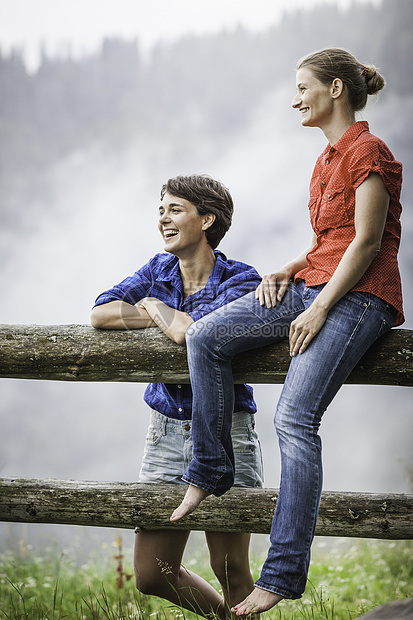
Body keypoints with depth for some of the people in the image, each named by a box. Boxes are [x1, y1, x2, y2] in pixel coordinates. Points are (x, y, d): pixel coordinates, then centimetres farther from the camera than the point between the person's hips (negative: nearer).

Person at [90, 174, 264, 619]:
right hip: (167, 431, 5)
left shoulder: (239, 280, -9)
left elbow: (192, 334, -25)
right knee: (152, 575, 6)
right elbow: (100, 315, -8)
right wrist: (174, 320, -14)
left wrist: (156, 308, -7)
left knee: (229, 570, -4)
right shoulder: (158, 271, 7)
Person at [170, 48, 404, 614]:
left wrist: (319, 310, -18)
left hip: (360, 296, -9)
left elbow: (366, 241, -14)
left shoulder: (368, 152, -9)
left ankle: (284, 574, -21)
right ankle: (208, 472, 5)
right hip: (315, 283, 9)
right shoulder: (329, 158, 20)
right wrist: (286, 272, 5)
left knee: (295, 416, -23)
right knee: (206, 336, -8)